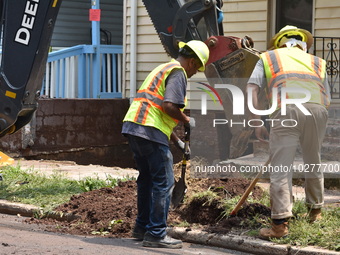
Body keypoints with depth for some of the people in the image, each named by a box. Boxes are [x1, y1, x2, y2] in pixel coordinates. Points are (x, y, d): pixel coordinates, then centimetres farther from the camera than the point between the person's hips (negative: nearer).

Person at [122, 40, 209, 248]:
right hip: (150, 131, -10)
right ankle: (156, 233, -6)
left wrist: (178, 141, 32)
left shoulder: (163, 69, 27)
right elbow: (169, 106, -19)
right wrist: (187, 121, -1)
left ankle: (142, 227, 29)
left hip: (133, 127, 10)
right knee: (164, 182, -5)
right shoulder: (178, 73, -4)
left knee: (147, 179, 21)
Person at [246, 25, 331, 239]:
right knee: (313, 163, 23)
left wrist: (258, 123, 10)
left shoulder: (268, 57, 24)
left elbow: (252, 89, 9)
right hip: (317, 109, 3)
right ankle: (315, 210, 39)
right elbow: (327, 99, 23)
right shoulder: (317, 63, 31)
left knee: (281, 169, -1)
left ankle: (280, 224, -6)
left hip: (286, 109, -3)